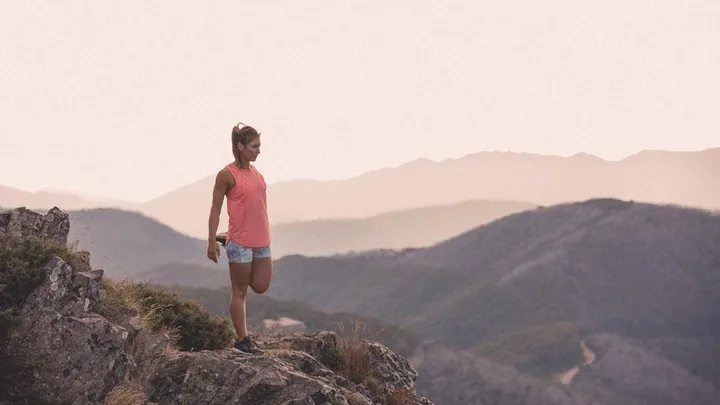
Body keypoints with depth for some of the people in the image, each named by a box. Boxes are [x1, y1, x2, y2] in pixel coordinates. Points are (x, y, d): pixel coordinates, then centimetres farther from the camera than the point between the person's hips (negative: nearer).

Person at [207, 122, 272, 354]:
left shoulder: (255, 173, 11)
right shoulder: (227, 175, -10)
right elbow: (215, 210, -8)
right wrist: (212, 242, -11)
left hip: (261, 240, 7)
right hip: (240, 242, -7)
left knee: (261, 287, 8)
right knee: (240, 292, 3)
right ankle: (242, 339, 11)